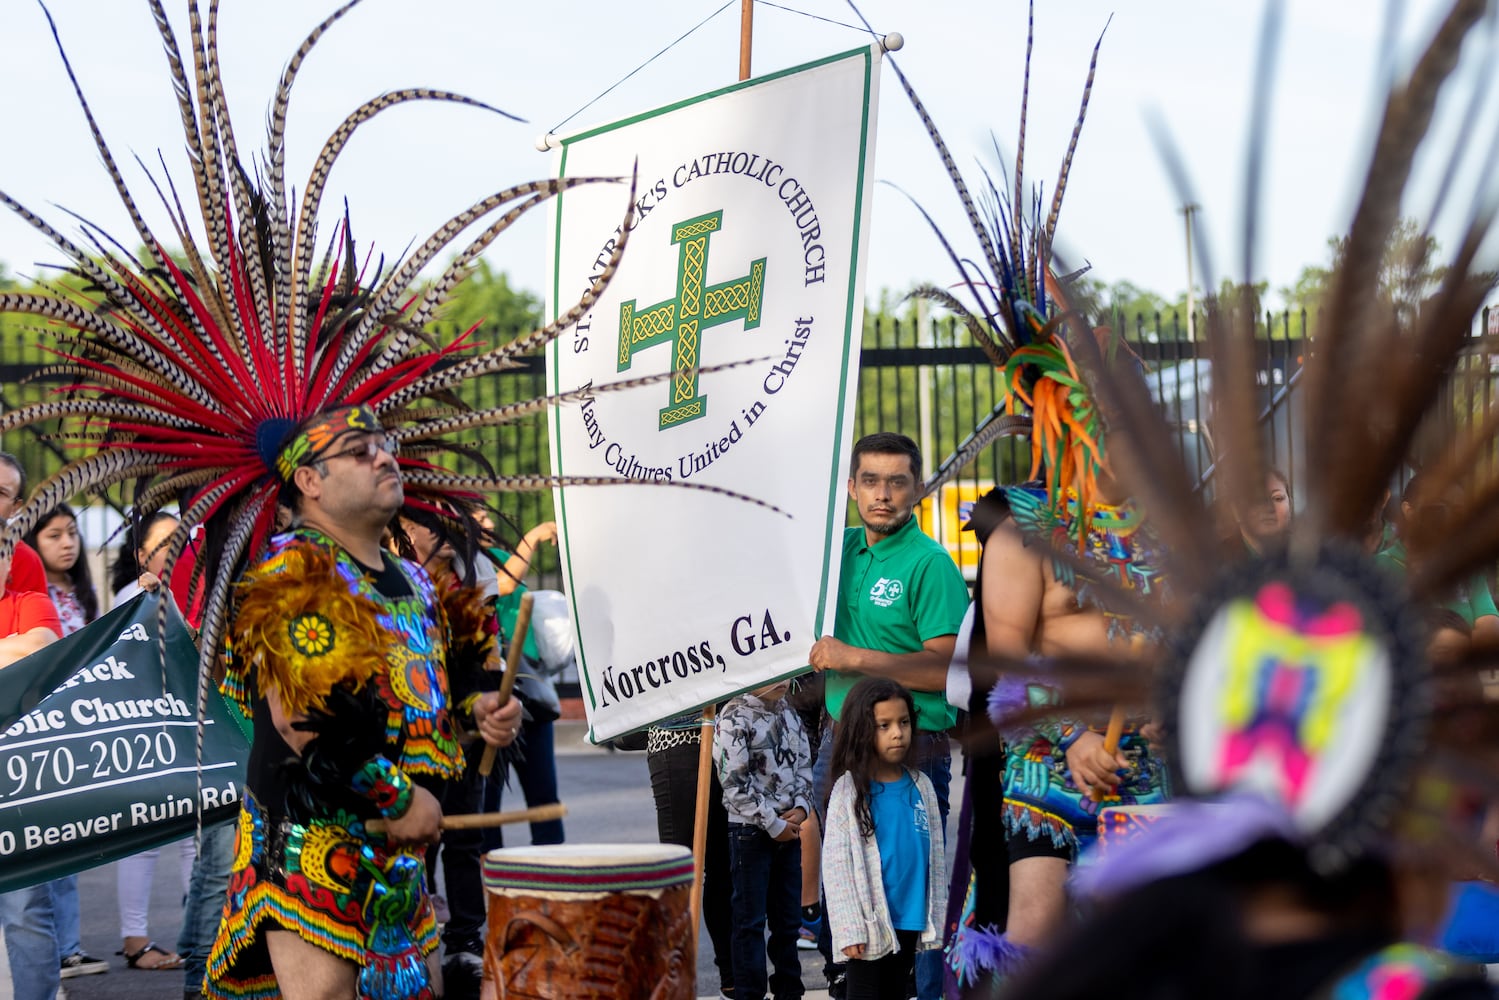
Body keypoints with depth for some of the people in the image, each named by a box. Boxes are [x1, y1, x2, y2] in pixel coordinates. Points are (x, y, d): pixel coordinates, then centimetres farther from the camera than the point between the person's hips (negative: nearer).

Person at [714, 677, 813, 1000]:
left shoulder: (790, 714, 10)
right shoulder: (734, 717, -12)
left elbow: (804, 765, 13)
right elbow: (735, 782, -16)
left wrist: (801, 807, -5)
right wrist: (773, 824, -14)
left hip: (790, 828, 7)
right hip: (750, 830, -6)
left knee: (788, 918, 13)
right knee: (751, 919, -1)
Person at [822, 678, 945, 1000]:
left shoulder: (921, 786, 5)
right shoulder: (849, 790, -9)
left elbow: (936, 856, 10)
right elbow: (836, 864, -11)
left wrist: (936, 919, 8)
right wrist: (849, 929, -16)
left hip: (910, 921, 5)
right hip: (870, 923, -5)